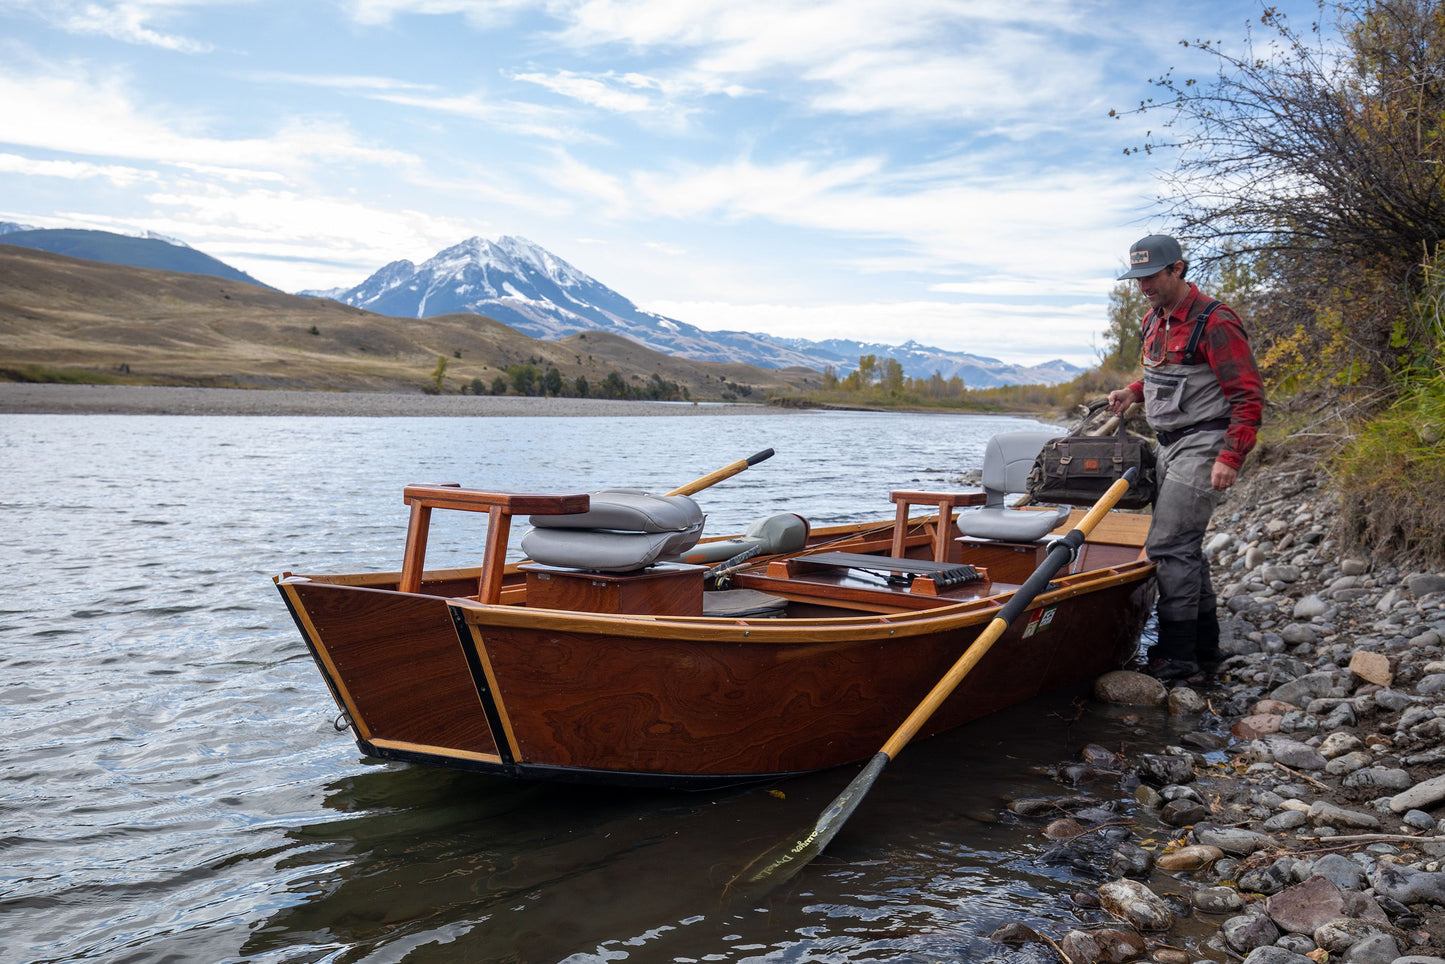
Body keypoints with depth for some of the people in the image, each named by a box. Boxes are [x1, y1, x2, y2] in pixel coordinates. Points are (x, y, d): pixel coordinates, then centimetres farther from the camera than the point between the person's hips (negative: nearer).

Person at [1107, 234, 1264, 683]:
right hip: (1170, 445, 10)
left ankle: (1177, 656, -6)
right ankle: (1204, 652, 24)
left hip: (1202, 446, -10)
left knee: (1168, 545, -13)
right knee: (1184, 547, 13)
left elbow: (1248, 396, -16)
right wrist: (1133, 391, 10)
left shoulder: (1213, 322, -15)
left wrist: (1230, 457, -23)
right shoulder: (1154, 321, 12)